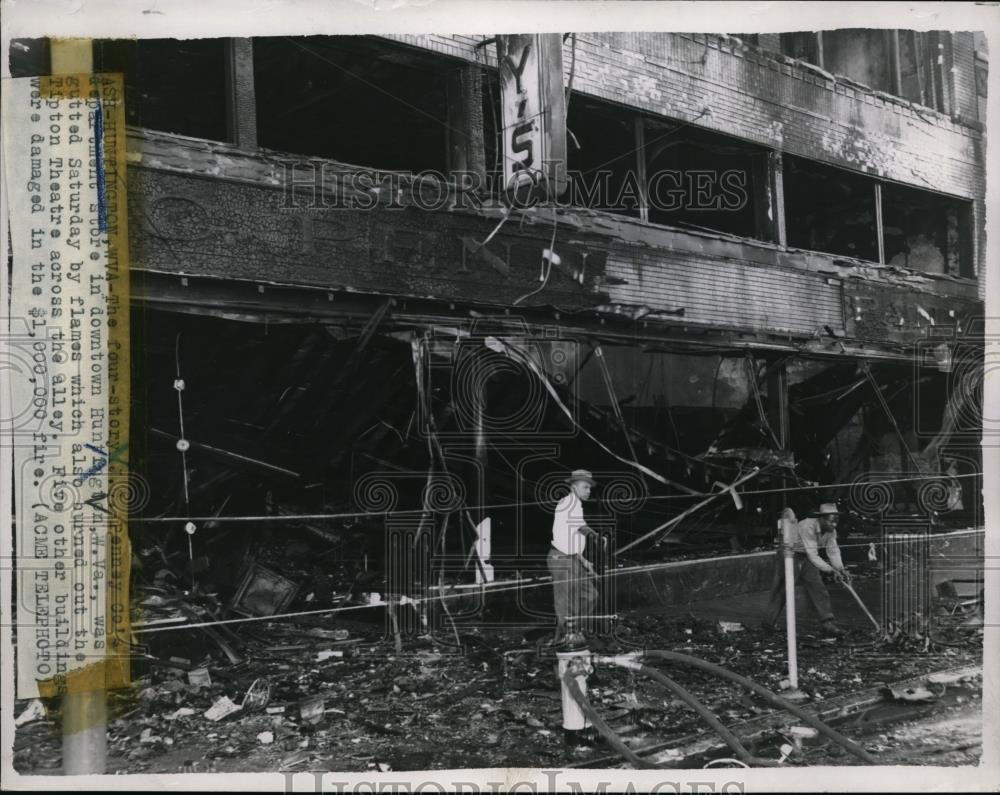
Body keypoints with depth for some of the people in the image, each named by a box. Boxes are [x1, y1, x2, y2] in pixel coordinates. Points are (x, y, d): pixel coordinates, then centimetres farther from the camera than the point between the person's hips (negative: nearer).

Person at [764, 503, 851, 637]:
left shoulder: (831, 531, -7)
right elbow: (813, 556, -32)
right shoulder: (807, 527, -32)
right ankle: (770, 622, 9)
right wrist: (831, 570, -34)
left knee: (818, 588, -5)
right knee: (782, 589, -4)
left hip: (806, 557, 7)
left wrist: (841, 569, -18)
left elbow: (833, 551, -3)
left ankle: (828, 623, -5)